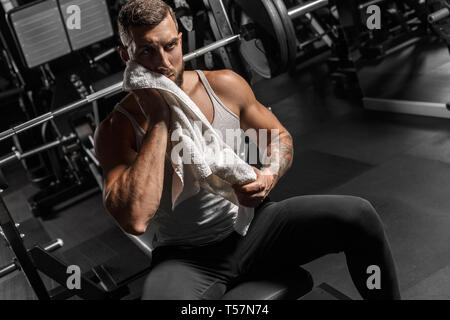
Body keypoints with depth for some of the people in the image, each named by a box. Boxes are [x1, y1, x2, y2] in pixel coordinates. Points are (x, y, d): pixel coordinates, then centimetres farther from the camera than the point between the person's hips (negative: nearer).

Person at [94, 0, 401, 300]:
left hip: (248, 226, 4)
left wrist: (269, 175, -12)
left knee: (358, 214, -13)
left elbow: (279, 136, 12)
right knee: (159, 293, -41)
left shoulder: (225, 85, -2)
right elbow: (134, 220, -27)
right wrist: (158, 122, -24)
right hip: (186, 259, -3)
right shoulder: (116, 130, -12)